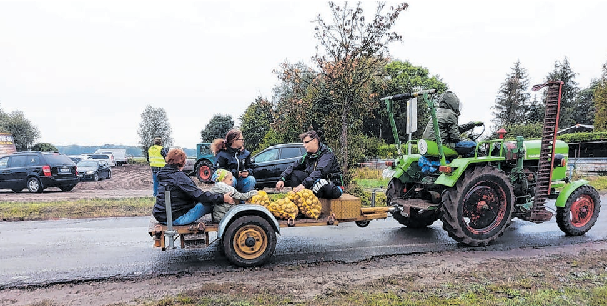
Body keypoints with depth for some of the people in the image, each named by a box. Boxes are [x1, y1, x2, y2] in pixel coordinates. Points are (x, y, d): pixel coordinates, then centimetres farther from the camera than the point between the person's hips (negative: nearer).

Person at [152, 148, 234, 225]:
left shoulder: (163, 173, 11)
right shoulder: (178, 176, -17)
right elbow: (199, 195, -22)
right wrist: (222, 198, -20)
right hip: (175, 219, -9)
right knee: (208, 204, -8)